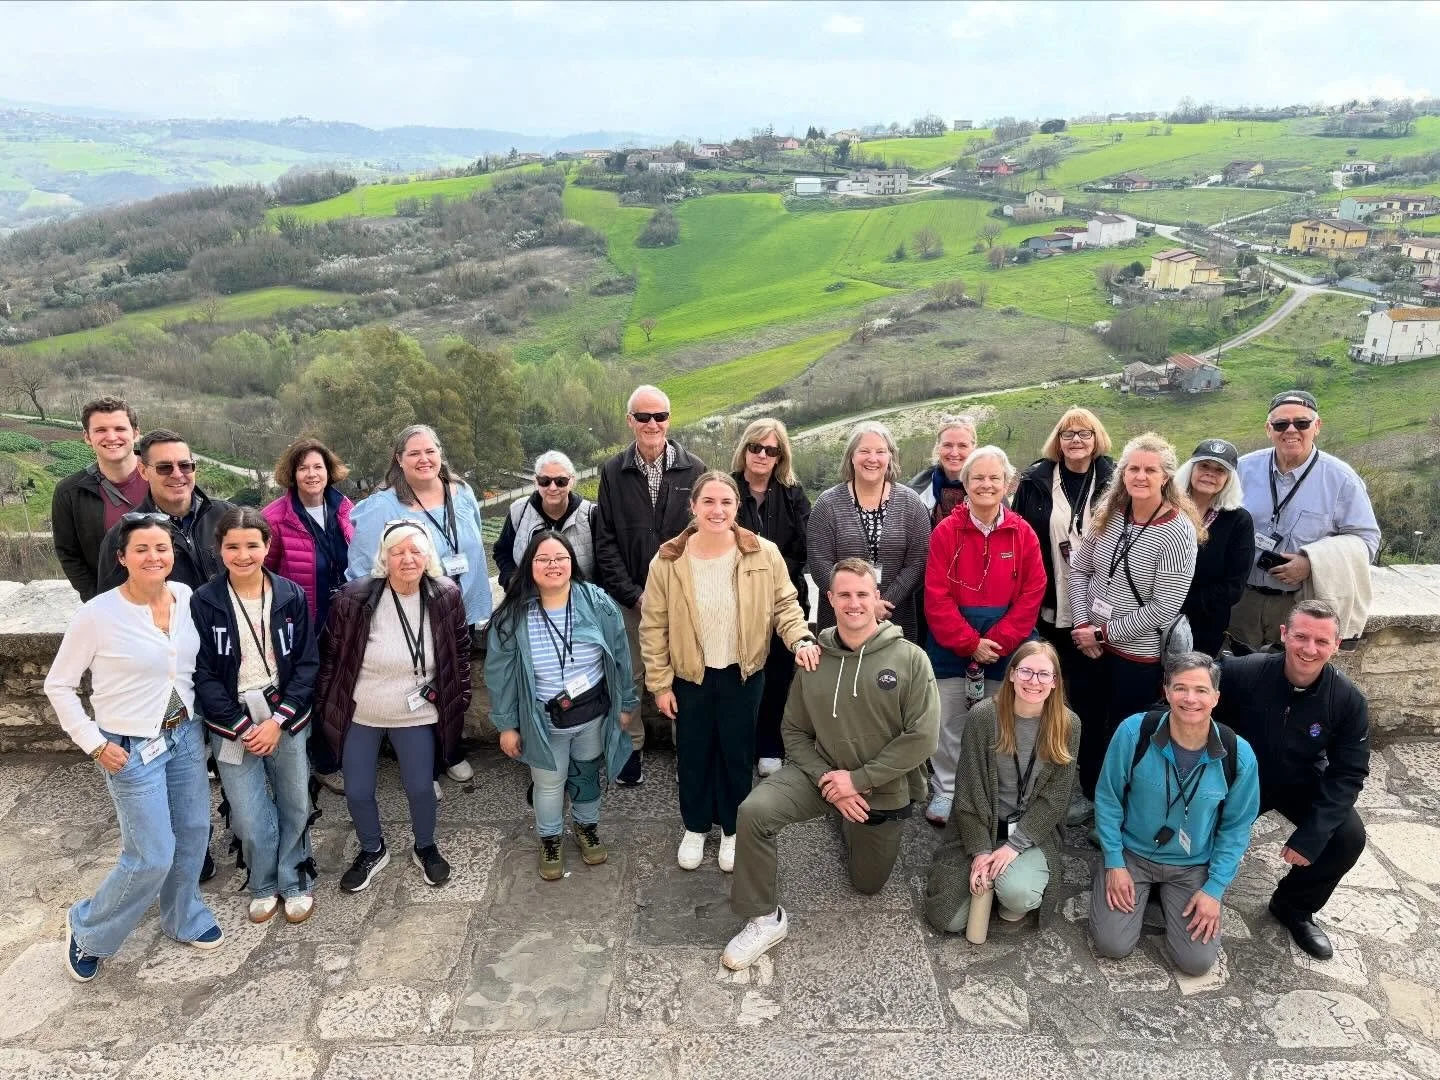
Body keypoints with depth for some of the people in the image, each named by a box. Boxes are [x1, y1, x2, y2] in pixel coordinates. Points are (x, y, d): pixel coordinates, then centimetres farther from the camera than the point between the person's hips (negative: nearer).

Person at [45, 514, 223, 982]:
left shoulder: (187, 597, -5)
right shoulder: (98, 614, -18)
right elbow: (58, 686, -7)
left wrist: (199, 719, 8)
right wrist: (94, 744, -9)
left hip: (187, 735, 5)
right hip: (132, 749, -5)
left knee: (193, 834, 16)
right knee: (152, 856, 0)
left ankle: (184, 919, 40)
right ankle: (87, 929, 27)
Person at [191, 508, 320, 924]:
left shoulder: (291, 595, -5)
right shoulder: (203, 602, -7)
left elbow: (307, 663, -3)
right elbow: (202, 674, -5)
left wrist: (278, 720, -11)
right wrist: (241, 725, -11)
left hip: (286, 717, 1)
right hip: (233, 723, -1)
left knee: (295, 807, 11)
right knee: (250, 819, 1)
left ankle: (295, 882, 34)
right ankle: (265, 885, 28)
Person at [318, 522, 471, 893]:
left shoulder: (446, 596, -14)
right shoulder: (353, 598, -20)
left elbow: (460, 651, 1)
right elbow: (330, 656, -7)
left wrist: (460, 697, 4)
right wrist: (324, 705, -1)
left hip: (416, 715, 1)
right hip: (359, 716, 0)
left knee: (420, 788, 12)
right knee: (357, 792, 13)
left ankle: (425, 848, 42)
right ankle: (372, 851, 41)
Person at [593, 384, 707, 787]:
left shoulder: (694, 470, -1)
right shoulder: (613, 472, 2)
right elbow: (605, 541, 0)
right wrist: (634, 594, -7)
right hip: (629, 598, 1)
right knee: (629, 676, 8)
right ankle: (631, 749, 24)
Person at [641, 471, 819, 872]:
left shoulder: (764, 554, -13)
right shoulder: (668, 561, -13)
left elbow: (785, 604, -2)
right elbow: (654, 628, -6)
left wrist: (801, 639, -21)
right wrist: (660, 684, -4)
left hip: (743, 675, 0)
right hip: (690, 676, 0)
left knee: (737, 755, 15)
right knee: (693, 755, 16)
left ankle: (732, 830, 38)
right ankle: (695, 827, 40)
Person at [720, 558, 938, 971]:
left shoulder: (910, 659, -16)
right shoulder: (814, 659, -7)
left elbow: (922, 737, -19)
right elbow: (795, 732, -2)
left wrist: (858, 779, -21)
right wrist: (828, 781, -18)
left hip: (883, 789, 0)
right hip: (822, 772, 1)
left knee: (868, 883, 19)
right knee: (754, 812, -26)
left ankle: (852, 827, 49)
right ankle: (766, 919, -7)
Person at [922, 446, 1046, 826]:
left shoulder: (1023, 534, 0)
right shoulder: (946, 531, -4)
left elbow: (1031, 596, -3)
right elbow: (937, 597, -8)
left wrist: (997, 642, -12)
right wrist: (970, 643, -14)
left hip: (1005, 648, 1)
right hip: (951, 646, -1)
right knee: (948, 722, 6)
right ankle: (944, 794, 23)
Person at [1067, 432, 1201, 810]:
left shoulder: (1178, 532, -18)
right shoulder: (1108, 514, -2)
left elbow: (1164, 608, -19)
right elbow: (1079, 569, 4)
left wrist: (1104, 633, -14)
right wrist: (1082, 626, -8)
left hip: (1139, 654, -5)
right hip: (1091, 646, 5)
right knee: (1087, 726, 19)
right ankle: (1089, 797, 41)